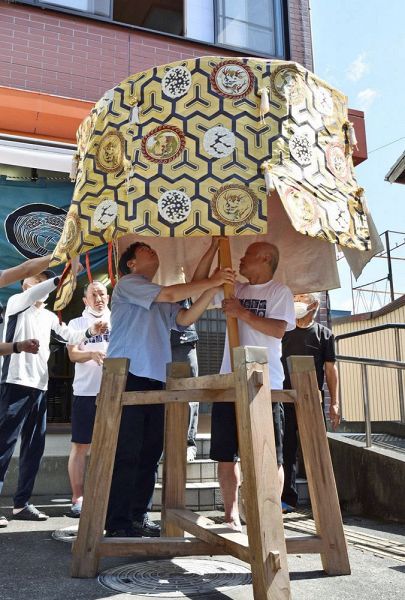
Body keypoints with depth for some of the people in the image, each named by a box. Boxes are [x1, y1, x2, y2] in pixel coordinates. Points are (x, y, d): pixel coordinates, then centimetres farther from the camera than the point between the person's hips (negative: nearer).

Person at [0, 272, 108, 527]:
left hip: (40, 387, 7)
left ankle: (22, 503, 14)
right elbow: (32, 295, -18)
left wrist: (90, 332, -8)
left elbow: (70, 336, 11)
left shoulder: (50, 316, 19)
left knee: (34, 447, 7)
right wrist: (60, 279, -28)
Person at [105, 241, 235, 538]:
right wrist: (211, 281, -7)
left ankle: (139, 516, 16)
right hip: (127, 378, -7)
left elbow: (186, 317, 9)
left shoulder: (162, 302, 25)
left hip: (155, 381, 8)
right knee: (126, 454, -7)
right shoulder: (127, 283, 2)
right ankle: (118, 523, -1)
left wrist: (214, 288, 0)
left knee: (150, 453, 7)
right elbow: (170, 295, -11)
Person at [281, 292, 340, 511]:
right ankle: (287, 499, 8)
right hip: (285, 399, 1)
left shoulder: (324, 334, 7)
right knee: (286, 450, 2)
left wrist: (334, 403, -2)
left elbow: (330, 369, 5)